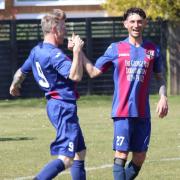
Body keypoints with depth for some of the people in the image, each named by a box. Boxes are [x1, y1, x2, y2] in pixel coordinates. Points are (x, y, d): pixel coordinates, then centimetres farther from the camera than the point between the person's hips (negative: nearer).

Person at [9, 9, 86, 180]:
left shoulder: (36, 51, 10)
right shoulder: (55, 54, -19)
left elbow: (21, 71, 26)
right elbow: (75, 76, -31)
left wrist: (14, 86, 46)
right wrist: (77, 51, -25)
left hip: (55, 105, 11)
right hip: (64, 106, -10)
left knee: (80, 152, 18)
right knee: (66, 159, -16)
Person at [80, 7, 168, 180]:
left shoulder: (153, 50, 8)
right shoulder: (115, 49, 2)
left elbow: (160, 77, 18)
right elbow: (93, 72, 6)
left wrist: (163, 97, 2)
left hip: (143, 113, 3)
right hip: (122, 112, -3)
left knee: (139, 157, 5)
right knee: (121, 154, -11)